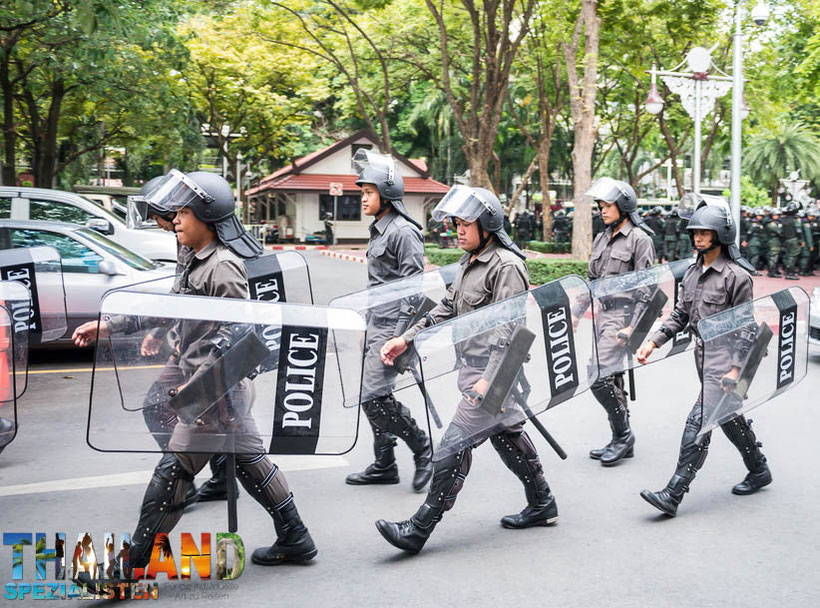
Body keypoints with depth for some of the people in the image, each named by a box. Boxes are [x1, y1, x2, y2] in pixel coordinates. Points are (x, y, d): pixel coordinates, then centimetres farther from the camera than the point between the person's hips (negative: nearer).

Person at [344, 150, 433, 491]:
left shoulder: (403, 232, -14)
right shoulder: (378, 230, 16)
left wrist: (401, 338, -22)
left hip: (394, 325, -10)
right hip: (377, 324, 10)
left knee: (373, 396, -12)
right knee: (375, 395, 12)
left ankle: (423, 448, 4)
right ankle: (384, 465, 21)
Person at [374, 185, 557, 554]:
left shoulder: (506, 266, -17)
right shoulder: (469, 262, 13)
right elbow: (446, 310, 17)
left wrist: (489, 379, -26)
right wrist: (407, 339, 8)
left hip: (495, 371, -10)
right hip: (472, 367, 10)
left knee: (455, 443, -10)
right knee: (507, 435, 19)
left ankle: (419, 529, -6)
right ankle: (541, 505, 34)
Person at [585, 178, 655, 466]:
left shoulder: (640, 239, -9)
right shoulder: (601, 239, 15)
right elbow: (592, 280, 21)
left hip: (624, 314, -8)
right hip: (604, 313, 9)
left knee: (600, 377, -15)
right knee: (612, 378, 12)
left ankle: (623, 434, 2)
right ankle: (621, 442, 21)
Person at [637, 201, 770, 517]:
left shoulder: (737, 276, -13)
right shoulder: (692, 272, 10)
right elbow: (679, 315, 14)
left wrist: (735, 369, -20)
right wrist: (653, 342, 2)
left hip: (725, 358, -8)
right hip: (703, 356, 8)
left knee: (698, 423, -13)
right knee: (729, 417, 20)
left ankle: (673, 495, -13)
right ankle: (759, 471, 40)